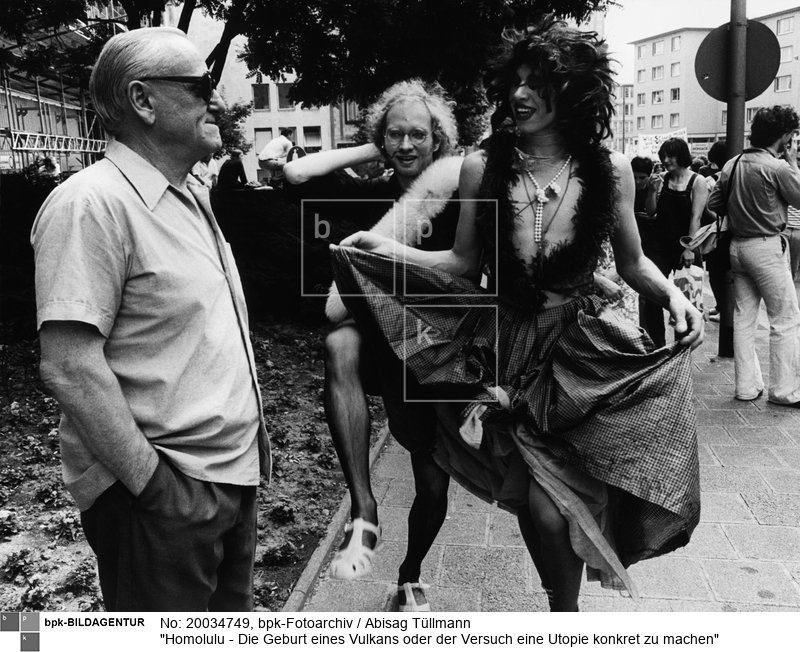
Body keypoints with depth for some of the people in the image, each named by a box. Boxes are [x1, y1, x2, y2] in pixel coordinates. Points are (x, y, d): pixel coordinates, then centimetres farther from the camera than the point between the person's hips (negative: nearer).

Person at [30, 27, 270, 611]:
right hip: (165, 497, -9)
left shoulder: (193, 196, 11)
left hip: (233, 473, 9)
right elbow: (70, 366, -24)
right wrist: (154, 485, -21)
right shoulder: (92, 203, -19)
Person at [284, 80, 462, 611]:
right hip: (377, 345, 0)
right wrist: (371, 152, -6)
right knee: (339, 343, -38)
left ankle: (410, 578, 40)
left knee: (434, 486, 6)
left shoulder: (456, 195, -2)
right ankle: (364, 513, -38)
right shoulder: (369, 193, 2)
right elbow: (297, 173, -12)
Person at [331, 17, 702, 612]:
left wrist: (672, 293, -9)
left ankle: (564, 607, 36)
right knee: (544, 507, -1)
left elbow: (632, 261, 9)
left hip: (581, 351, 0)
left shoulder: (609, 170, -2)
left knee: (551, 500, 3)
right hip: (507, 351, 0)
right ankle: (567, 609, 32)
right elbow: (464, 265, 3)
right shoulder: (482, 168, -2)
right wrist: (390, 250, -9)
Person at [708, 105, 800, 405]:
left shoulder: (732, 164, 4)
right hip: (767, 247, -7)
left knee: (743, 318, 10)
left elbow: (712, 204, 9)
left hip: (738, 245, 7)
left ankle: (746, 386, 16)